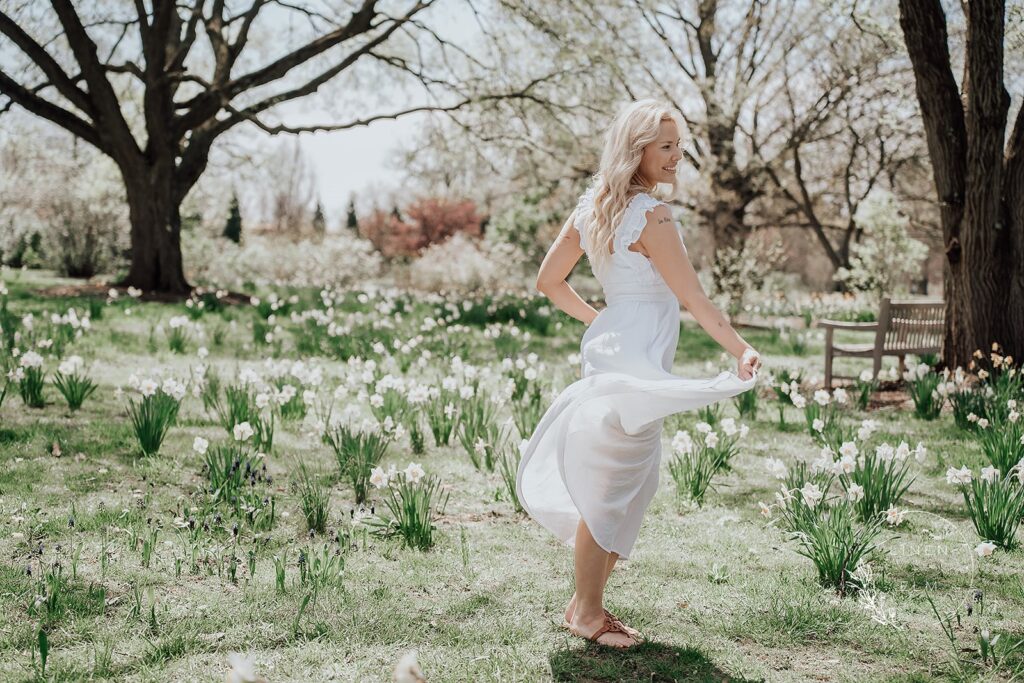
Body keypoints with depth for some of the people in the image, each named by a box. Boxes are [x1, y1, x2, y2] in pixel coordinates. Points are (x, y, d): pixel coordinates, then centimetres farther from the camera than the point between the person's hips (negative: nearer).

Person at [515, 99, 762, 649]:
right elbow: (694, 299, -17)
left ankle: (586, 603, 27)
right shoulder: (650, 215, -16)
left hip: (608, 347, 9)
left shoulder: (592, 206, 9)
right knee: (610, 490, 1)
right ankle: (587, 613, 14)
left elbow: (548, 281, 13)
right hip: (637, 361, -9)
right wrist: (742, 351, -13)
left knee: (633, 483, 18)